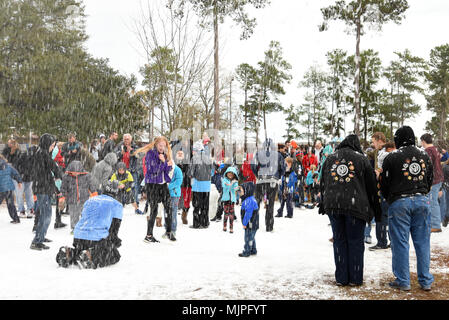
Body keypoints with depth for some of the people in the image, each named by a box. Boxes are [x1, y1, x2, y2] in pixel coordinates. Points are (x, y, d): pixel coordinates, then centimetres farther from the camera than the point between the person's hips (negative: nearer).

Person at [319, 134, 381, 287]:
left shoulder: (330, 159, 12)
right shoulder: (361, 159, 3)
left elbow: (323, 184, 16)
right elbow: (371, 185, 5)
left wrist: (323, 204, 24)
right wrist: (376, 209, 12)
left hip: (332, 205, 3)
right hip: (355, 205, -3)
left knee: (339, 240, 9)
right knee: (355, 241, 5)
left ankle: (341, 278, 12)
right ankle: (355, 278, 9)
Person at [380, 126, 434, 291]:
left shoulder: (391, 157, -5)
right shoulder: (425, 156, 9)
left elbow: (384, 184, -1)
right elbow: (430, 180, 17)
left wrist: (389, 199, 16)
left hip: (399, 202, -4)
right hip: (422, 201, 4)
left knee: (400, 243, 2)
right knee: (423, 242, 9)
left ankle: (403, 281, 6)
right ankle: (426, 281, 14)